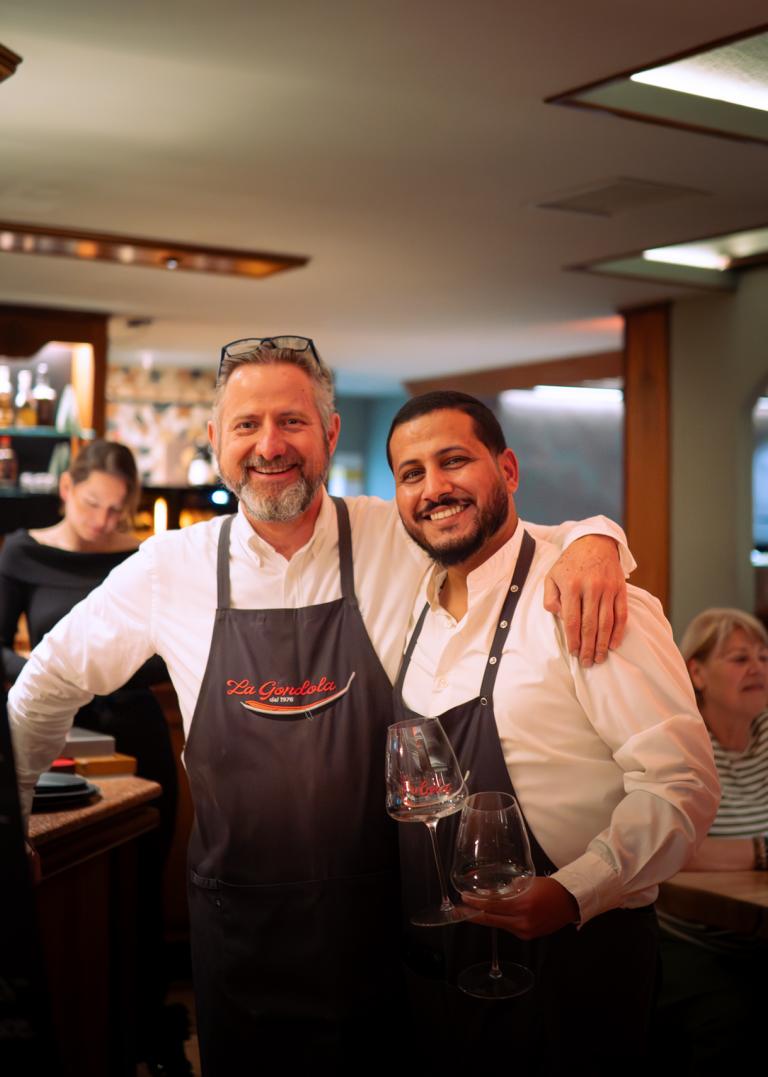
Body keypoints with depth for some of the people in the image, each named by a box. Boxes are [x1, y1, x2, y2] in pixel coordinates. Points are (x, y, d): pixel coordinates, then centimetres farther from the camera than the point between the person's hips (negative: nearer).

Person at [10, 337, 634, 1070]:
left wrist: (594, 540, -26)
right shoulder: (169, 568, -5)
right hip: (235, 921, 1)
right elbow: (50, 683, 8)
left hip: (378, 921, -1)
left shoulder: (405, 541, -10)